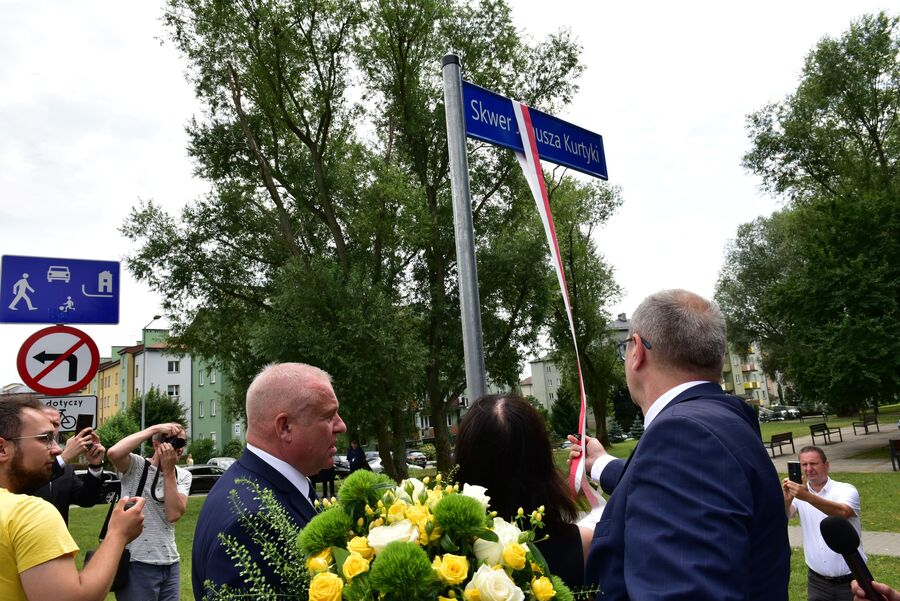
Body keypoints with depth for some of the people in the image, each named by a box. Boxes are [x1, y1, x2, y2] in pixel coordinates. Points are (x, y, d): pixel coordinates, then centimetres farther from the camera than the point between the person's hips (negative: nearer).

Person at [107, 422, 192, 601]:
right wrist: (153, 429, -23)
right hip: (137, 563, -4)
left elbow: (173, 514, -12)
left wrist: (168, 470, -14)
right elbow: (113, 452, -29)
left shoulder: (183, 476, 3)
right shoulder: (135, 466, -6)